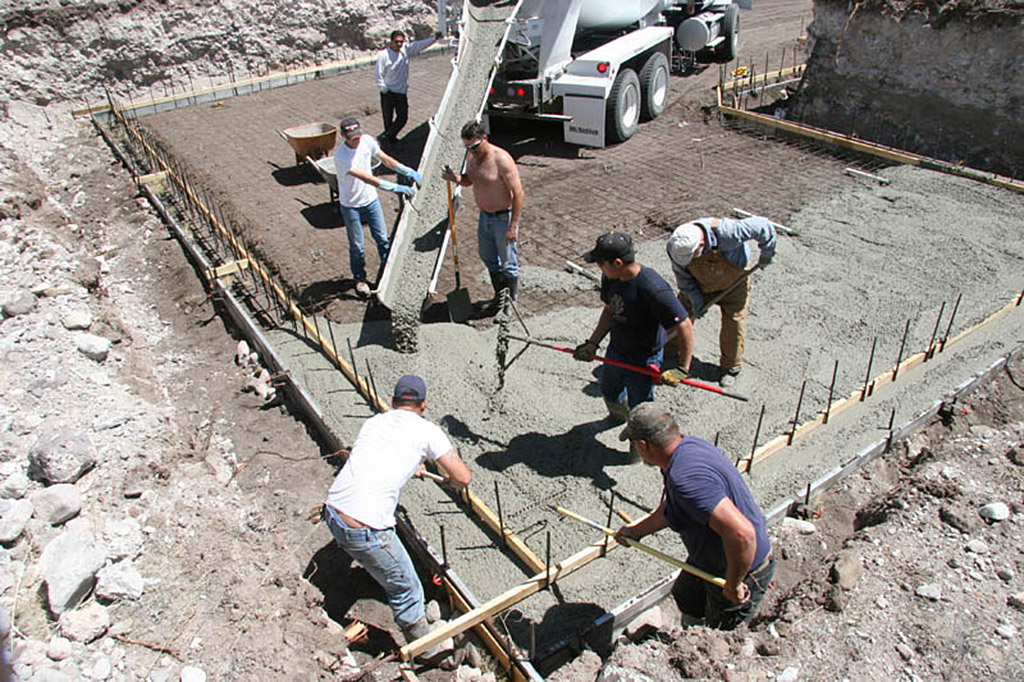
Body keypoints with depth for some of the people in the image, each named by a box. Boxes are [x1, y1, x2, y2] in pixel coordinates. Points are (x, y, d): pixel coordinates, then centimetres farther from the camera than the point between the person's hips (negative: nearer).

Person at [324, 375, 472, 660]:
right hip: (365, 528, -7)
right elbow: (463, 477, -3)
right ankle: (427, 650, 27)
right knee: (406, 588, 11)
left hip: (333, 510, 7)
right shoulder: (426, 430, 0)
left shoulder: (373, 422, 16)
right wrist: (450, 482, 21)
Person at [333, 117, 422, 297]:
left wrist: (408, 172, -14)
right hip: (351, 206, -5)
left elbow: (385, 159, 0)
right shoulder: (341, 156, -29)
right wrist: (396, 188, -43)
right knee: (356, 246, 9)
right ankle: (359, 278, 30)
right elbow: (367, 179, -37)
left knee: (383, 238, 11)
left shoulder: (366, 140, -11)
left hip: (371, 199, 5)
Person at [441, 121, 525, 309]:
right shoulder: (472, 156, 1)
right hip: (484, 216, 8)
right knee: (488, 259, 20)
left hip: (504, 217, -8)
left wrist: (513, 226, -25)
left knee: (508, 263, 4)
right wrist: (457, 178, -6)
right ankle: (499, 296, 39)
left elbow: (518, 193, -23)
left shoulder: (501, 159, -23)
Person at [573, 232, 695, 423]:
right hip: (615, 351, 8)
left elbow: (685, 326, -28)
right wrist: (592, 343, 1)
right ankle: (619, 416, 61)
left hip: (643, 360, -7)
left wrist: (683, 369, -27)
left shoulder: (654, 289, -34)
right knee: (609, 392, 30)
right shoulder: (610, 278, -10)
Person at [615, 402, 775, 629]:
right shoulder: (687, 445, -5)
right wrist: (637, 531, 22)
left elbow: (741, 534, -43)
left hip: (743, 568, -9)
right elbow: (671, 508, 12)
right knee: (685, 598, 30)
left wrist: (733, 585, -27)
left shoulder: (686, 478, -37)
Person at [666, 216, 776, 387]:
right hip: (699, 284, 3)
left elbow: (763, 226, -27)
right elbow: (682, 275, -12)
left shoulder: (727, 232, -43)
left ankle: (731, 368, 22)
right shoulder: (676, 245, -30)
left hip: (733, 282, -2)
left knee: (734, 322, 1)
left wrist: (767, 254, -12)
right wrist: (695, 298, -16)